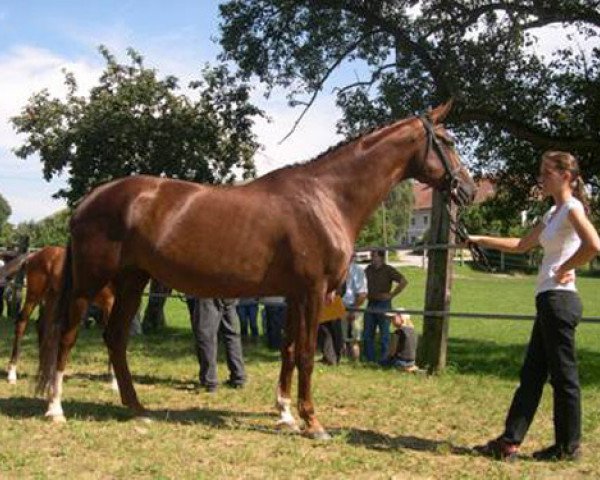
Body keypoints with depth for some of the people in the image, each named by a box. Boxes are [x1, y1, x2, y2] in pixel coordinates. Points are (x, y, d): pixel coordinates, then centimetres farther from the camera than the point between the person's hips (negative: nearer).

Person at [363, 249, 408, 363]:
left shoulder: (388, 270, -7)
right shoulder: (368, 269, 9)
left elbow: (403, 282, -13)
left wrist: (391, 295, -13)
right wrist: (367, 294, 11)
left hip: (383, 304, -6)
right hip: (370, 304, 6)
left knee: (384, 334, -1)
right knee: (367, 334, 8)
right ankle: (369, 360, 17)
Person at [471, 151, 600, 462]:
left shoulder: (572, 207, -11)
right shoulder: (553, 213, 16)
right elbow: (521, 246, 25)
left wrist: (564, 269, -16)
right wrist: (479, 240, 21)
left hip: (559, 299, -10)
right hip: (548, 300, 10)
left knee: (563, 375, 1)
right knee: (531, 374, 10)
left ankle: (568, 446, 13)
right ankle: (510, 441, 16)